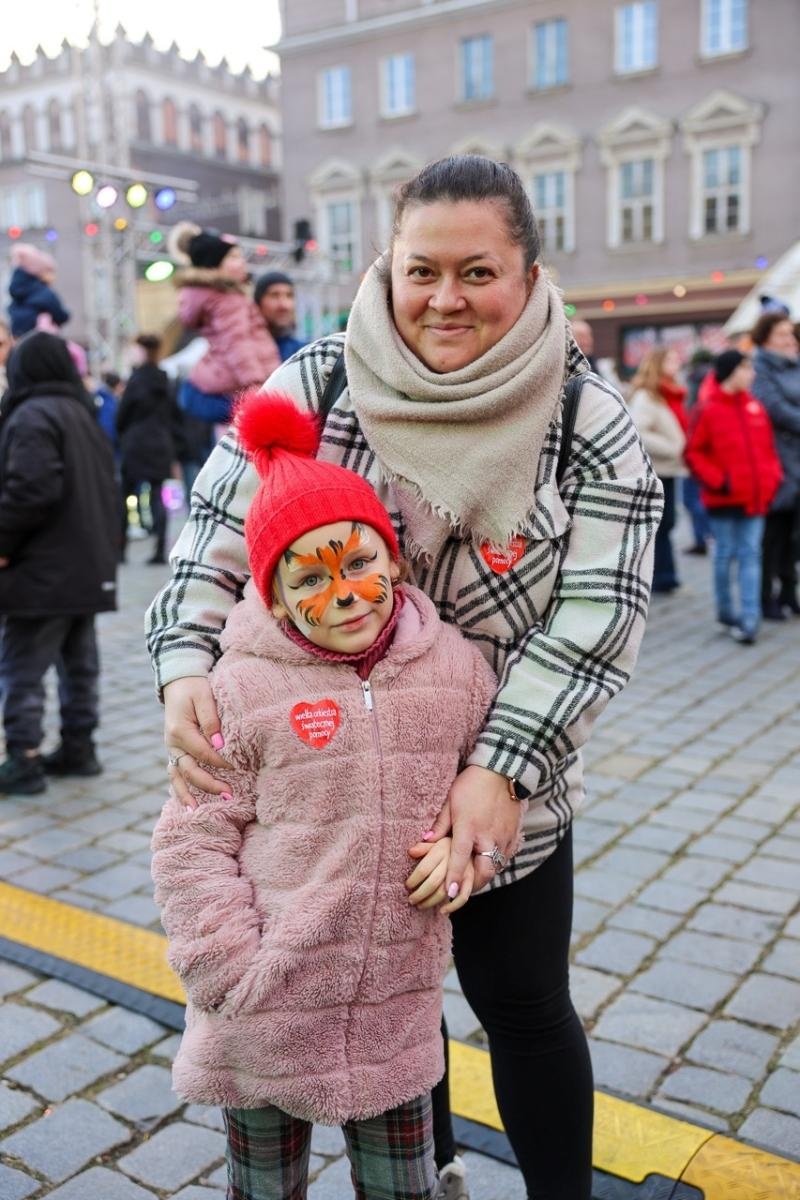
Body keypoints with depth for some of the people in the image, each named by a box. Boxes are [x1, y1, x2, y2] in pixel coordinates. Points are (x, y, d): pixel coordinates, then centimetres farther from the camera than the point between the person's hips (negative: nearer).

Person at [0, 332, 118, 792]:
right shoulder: (83, 414, 15)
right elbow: (105, 489, 17)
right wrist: (102, 546, 17)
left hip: (42, 568, -9)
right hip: (88, 563, 9)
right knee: (79, 662, 13)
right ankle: (78, 748, 20)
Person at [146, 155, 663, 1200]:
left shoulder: (594, 428, -13)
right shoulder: (319, 380, -10)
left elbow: (598, 619, -16)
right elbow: (220, 527, -6)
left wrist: (501, 770, -24)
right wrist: (185, 664, -22)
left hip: (506, 786, -2)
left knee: (524, 1011, 11)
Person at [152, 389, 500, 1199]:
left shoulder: (455, 667, -5)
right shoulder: (244, 688, -15)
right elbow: (191, 845, -9)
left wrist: (463, 844, -8)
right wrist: (235, 976, -13)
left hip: (396, 1009, 2)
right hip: (264, 1017, -2)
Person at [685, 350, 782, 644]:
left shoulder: (755, 407, 7)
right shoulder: (708, 410, -8)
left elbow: (768, 447, 14)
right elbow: (693, 453, -7)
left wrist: (772, 478, 2)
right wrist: (717, 481, -14)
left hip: (755, 497, 4)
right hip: (724, 499, -4)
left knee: (751, 555, 1)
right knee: (726, 554, 7)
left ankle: (750, 619, 2)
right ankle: (726, 612, 23)